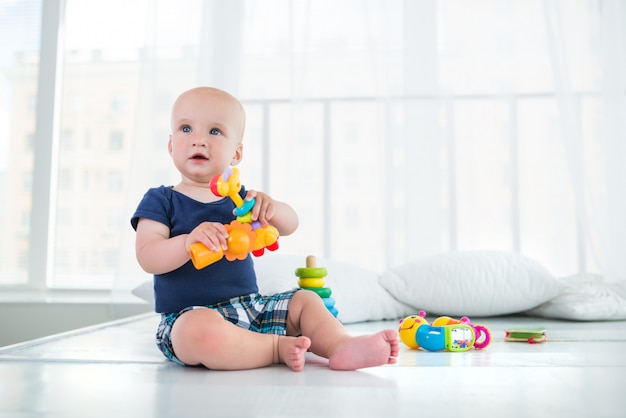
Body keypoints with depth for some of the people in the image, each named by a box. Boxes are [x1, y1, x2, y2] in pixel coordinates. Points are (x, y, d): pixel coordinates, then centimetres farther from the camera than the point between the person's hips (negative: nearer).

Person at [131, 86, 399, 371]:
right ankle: (278, 348, -20)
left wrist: (270, 207, -18)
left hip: (250, 306, 6)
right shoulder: (160, 201, -1)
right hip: (191, 314, -6)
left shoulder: (237, 197, 11)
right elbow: (147, 258, -13)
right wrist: (188, 242, -32)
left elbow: (290, 225, 6)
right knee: (201, 329, -39)